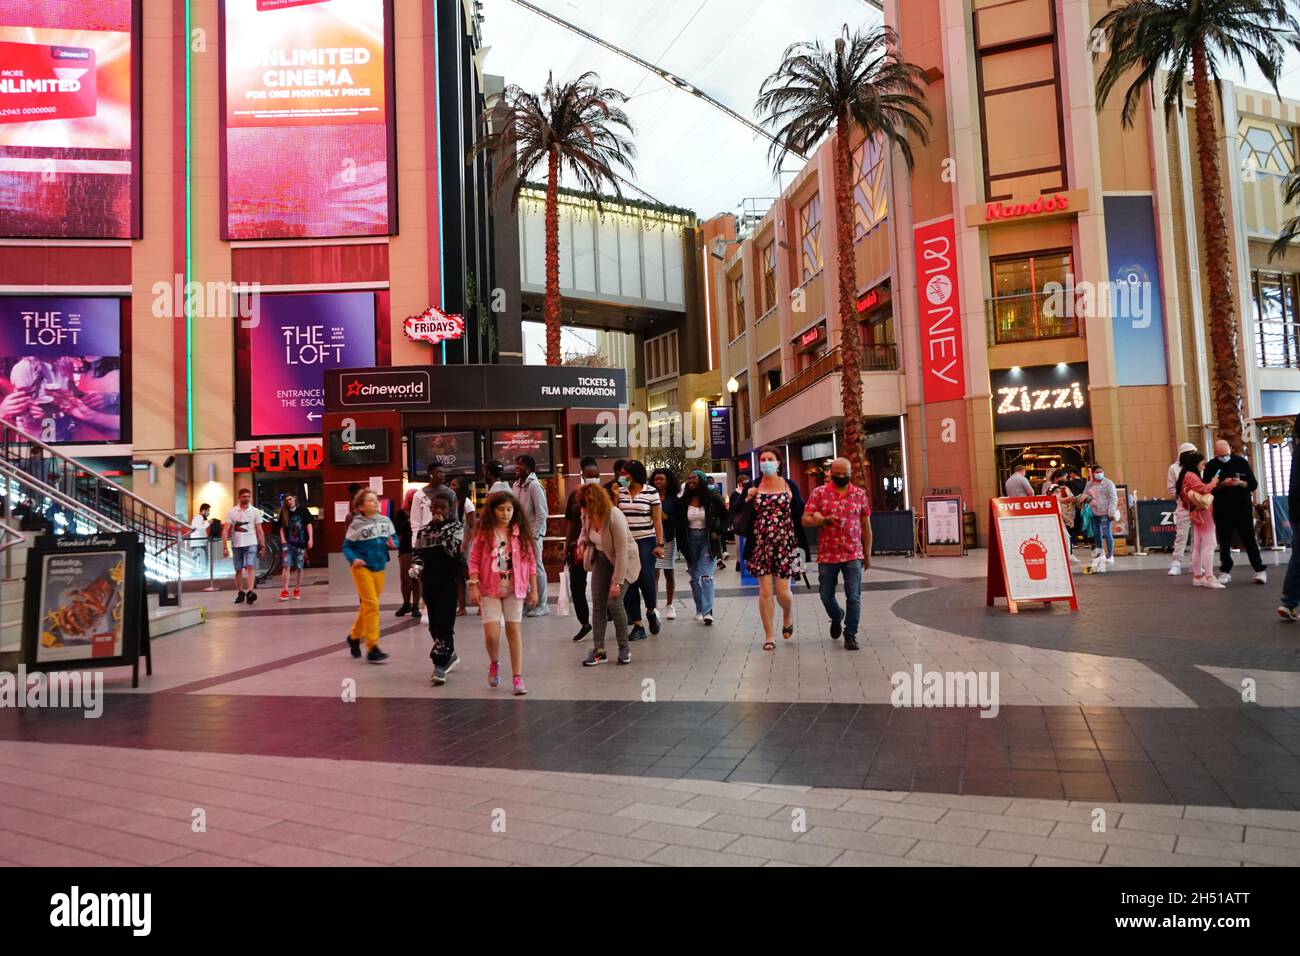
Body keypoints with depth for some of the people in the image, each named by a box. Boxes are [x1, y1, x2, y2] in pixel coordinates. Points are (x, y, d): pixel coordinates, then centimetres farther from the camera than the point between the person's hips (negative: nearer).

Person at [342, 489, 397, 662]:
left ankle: (354, 636, 38)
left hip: (379, 568, 5)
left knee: (367, 606, 16)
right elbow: (347, 546, -3)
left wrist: (392, 544, -13)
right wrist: (353, 559, -20)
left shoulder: (385, 521, 3)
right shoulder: (356, 524, -8)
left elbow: (394, 539, 10)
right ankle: (372, 648, -7)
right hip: (362, 568, -5)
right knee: (371, 605, -11)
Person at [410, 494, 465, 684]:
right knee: (434, 623, 11)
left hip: (449, 580, -5)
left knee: (444, 622, -11)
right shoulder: (424, 531, 12)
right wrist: (416, 566, -5)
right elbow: (417, 552, 15)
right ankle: (449, 655, 30)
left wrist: (443, 527, -15)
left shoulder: (456, 526, -1)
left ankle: (440, 665, -11)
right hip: (429, 581, 5)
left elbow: (454, 549, -16)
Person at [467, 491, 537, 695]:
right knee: (491, 635, -7)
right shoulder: (484, 533, -1)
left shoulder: (521, 533, 1)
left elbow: (531, 561, 4)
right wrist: (473, 586, -9)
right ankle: (494, 664, 25)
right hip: (490, 589, -1)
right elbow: (474, 560, 0)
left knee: (514, 631, 4)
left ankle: (518, 678, 11)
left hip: (514, 588, 1)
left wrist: (533, 589, 3)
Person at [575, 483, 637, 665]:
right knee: (598, 604, 0)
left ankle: (624, 647, 5)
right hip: (601, 558, 6)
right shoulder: (586, 514, -11)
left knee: (614, 602, -14)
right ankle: (598, 650, 6)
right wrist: (581, 542, -10)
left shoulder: (614, 517, -31)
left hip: (623, 560, -6)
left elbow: (621, 551, -29)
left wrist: (617, 582, -28)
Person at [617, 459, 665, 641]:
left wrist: (660, 544, -7)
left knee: (646, 580, -10)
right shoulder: (620, 492, 8)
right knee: (629, 584, 2)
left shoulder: (651, 492, -3)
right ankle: (637, 626, 9)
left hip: (646, 542, -4)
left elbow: (657, 520, -3)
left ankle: (651, 611, 22)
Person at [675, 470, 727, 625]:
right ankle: (700, 610, 21)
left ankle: (707, 612, -15)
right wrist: (681, 542, 0)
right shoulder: (683, 501, 3)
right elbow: (678, 523, 9)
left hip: (708, 540, -4)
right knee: (694, 577, 9)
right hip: (690, 541, 4)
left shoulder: (713, 498, -5)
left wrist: (719, 532, -7)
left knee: (705, 575, -15)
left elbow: (725, 516, 3)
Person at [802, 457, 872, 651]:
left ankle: (851, 635, 10)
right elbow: (805, 520, -2)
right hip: (827, 555, 0)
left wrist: (868, 554, 8)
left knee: (854, 597, -3)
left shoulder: (860, 494, 5)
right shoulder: (819, 493, 1)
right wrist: (823, 520, -21)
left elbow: (866, 526, 9)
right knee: (826, 596, 11)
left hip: (853, 555, 0)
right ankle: (836, 617, 41)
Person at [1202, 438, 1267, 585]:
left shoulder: (1241, 462, 2)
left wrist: (1240, 483, -17)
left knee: (1249, 539, 1)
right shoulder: (1211, 466, 1)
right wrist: (1221, 484, -18)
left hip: (1243, 508, 0)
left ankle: (1260, 570, 7)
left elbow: (1253, 484, 2)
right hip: (1222, 510, 0)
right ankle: (1225, 571, 14)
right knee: (1224, 542, 5)